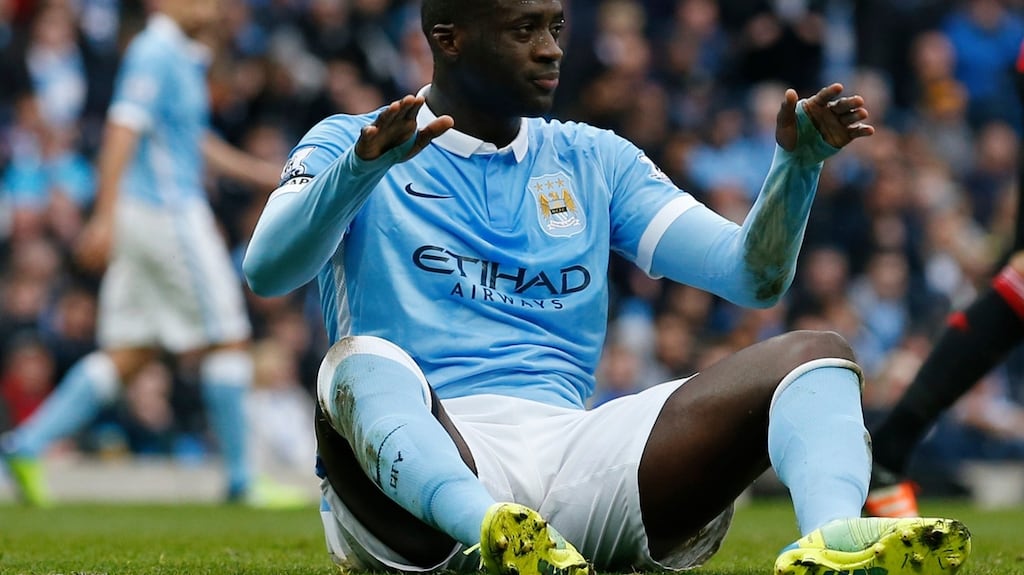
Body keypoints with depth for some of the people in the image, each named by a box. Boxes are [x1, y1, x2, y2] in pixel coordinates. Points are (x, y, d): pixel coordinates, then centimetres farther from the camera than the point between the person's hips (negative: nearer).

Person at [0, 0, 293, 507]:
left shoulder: (184, 58, 18)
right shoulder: (155, 54, -13)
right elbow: (122, 130, -21)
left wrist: (263, 174, 28)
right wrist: (105, 215, -28)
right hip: (168, 213, -10)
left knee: (128, 354, 7)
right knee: (228, 340, -2)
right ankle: (240, 479, 2)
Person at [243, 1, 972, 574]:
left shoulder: (595, 160, 23)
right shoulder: (347, 146, 11)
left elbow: (753, 276, 15)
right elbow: (266, 272, -9)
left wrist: (798, 163, -3)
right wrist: (363, 166, -26)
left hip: (570, 453, 4)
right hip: (421, 459, -4)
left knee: (816, 353, -13)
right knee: (363, 365, -38)